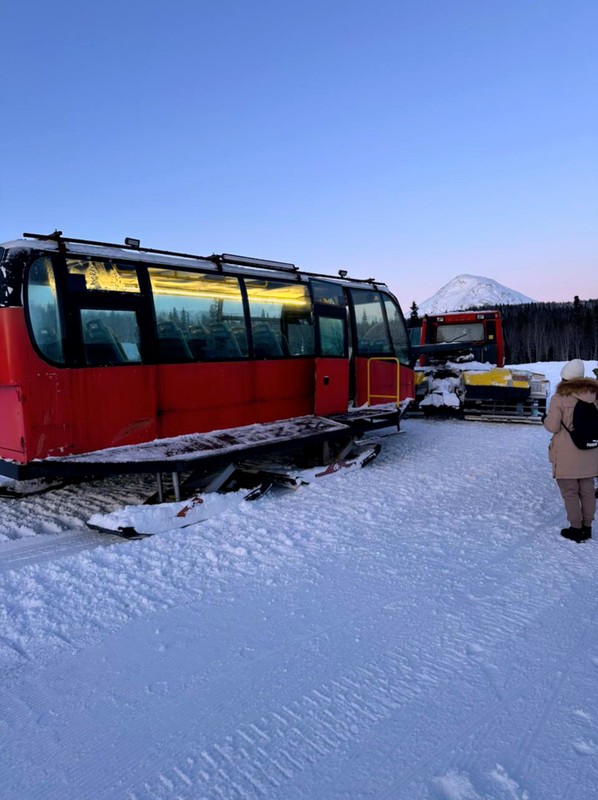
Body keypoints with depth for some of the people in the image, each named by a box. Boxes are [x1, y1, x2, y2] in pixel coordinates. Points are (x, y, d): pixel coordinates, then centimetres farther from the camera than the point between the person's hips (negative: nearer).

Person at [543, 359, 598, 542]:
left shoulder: (560, 398, -15)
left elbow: (552, 426, -13)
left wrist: (547, 417, 6)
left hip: (567, 455, -5)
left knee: (569, 491, 6)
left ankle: (576, 528, 12)